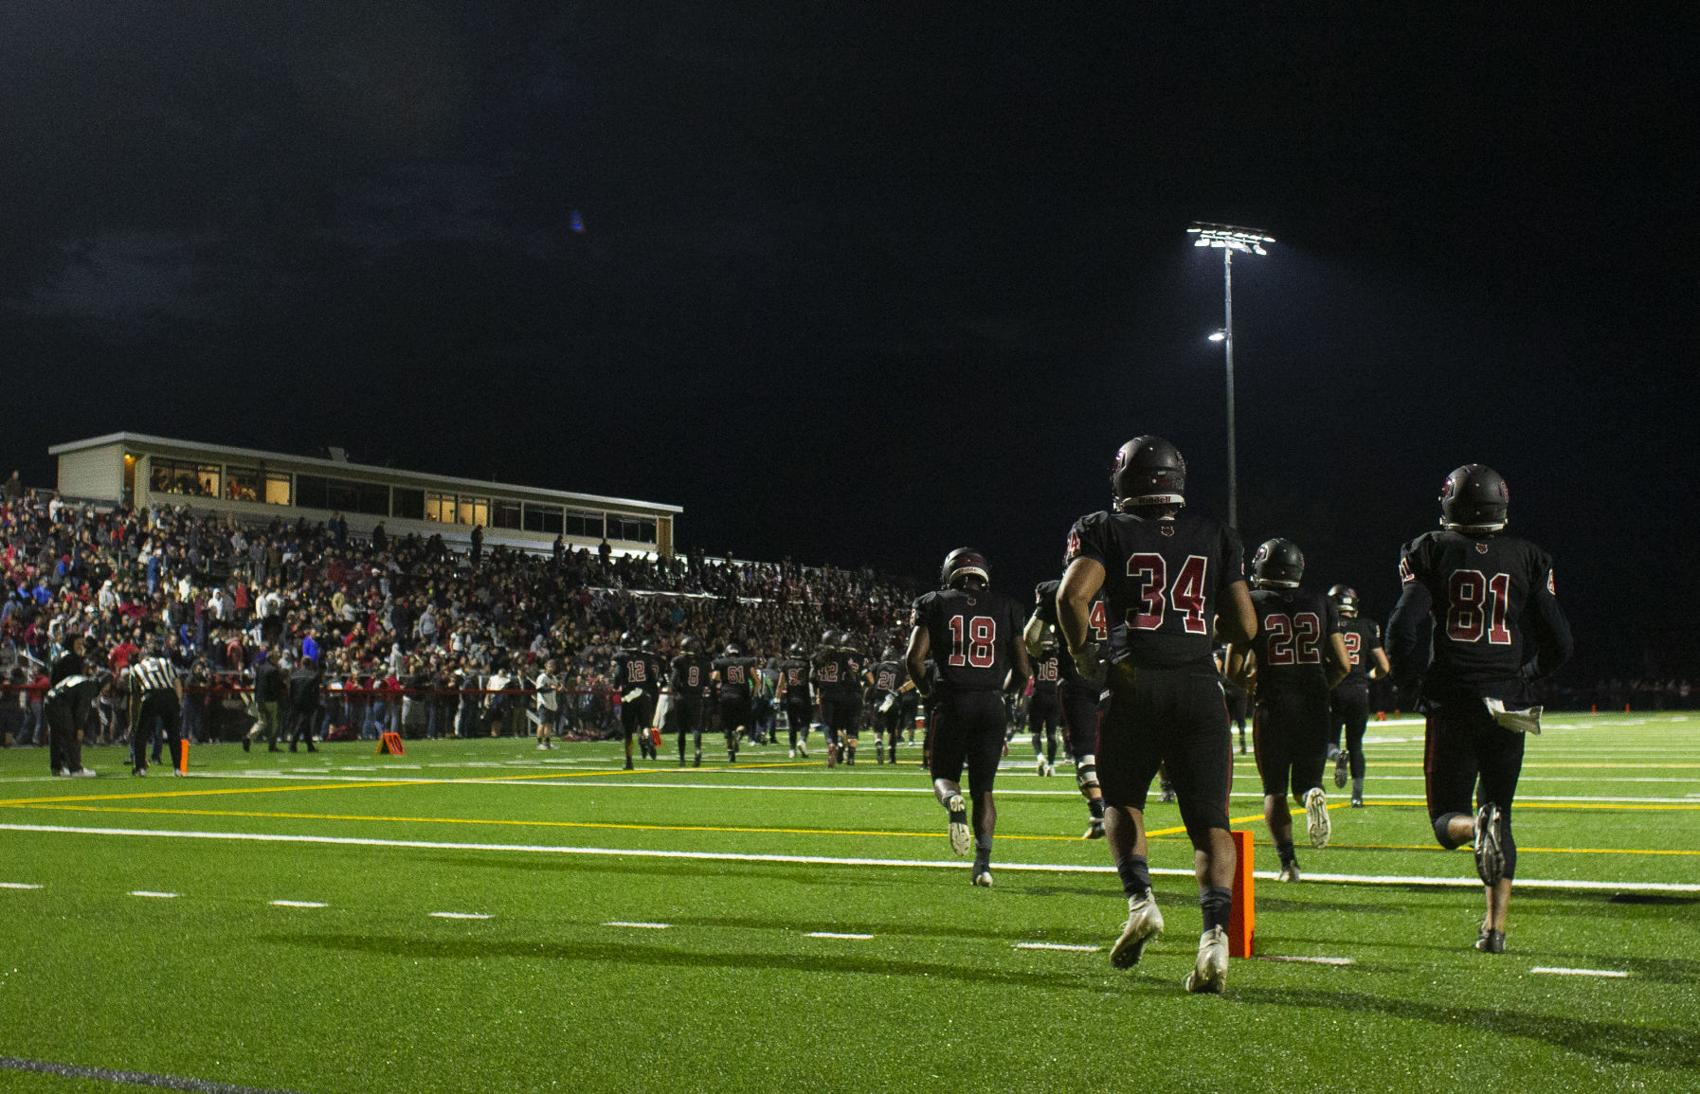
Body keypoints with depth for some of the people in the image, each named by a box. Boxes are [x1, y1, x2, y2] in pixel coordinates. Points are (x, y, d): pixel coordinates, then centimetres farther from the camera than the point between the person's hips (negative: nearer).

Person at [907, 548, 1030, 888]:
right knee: (983, 787, 9)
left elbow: (915, 657, -5)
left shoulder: (934, 604, 6)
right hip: (992, 705, 2)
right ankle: (983, 864, -2)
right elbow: (1022, 670, 8)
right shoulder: (1005, 608, 10)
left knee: (943, 775, 13)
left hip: (952, 701, -1)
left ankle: (954, 803, -23)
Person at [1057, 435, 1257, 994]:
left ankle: (1140, 900, -2)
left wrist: (1082, 653, 5)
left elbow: (1072, 596, -11)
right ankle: (1215, 931, -14)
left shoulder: (1104, 529, 6)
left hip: (1134, 682, -1)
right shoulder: (1216, 535, 14)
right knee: (1209, 820, 4)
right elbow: (1244, 626, 10)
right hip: (1200, 687, 1)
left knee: (1122, 799, 19)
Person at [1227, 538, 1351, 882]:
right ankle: (1313, 795, -19)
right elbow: (1343, 664, 3)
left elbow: (1233, 670, -4)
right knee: (1305, 782, 16)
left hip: (1273, 711, -2)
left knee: (1274, 791, 11)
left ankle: (1288, 861, -3)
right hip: (1315, 710, 2)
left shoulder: (1252, 604, -3)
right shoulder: (1320, 603, 5)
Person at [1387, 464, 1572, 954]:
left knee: (1447, 817, 9)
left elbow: (1404, 631, -11)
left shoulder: (1429, 551, -2)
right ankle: (1495, 927, 7)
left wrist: (1411, 686, 5)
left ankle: (1477, 828, -26)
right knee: (1500, 813, 14)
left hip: (1453, 704, -2)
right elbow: (1559, 645, 4)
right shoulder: (1529, 559, 5)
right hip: (1508, 707, 2)